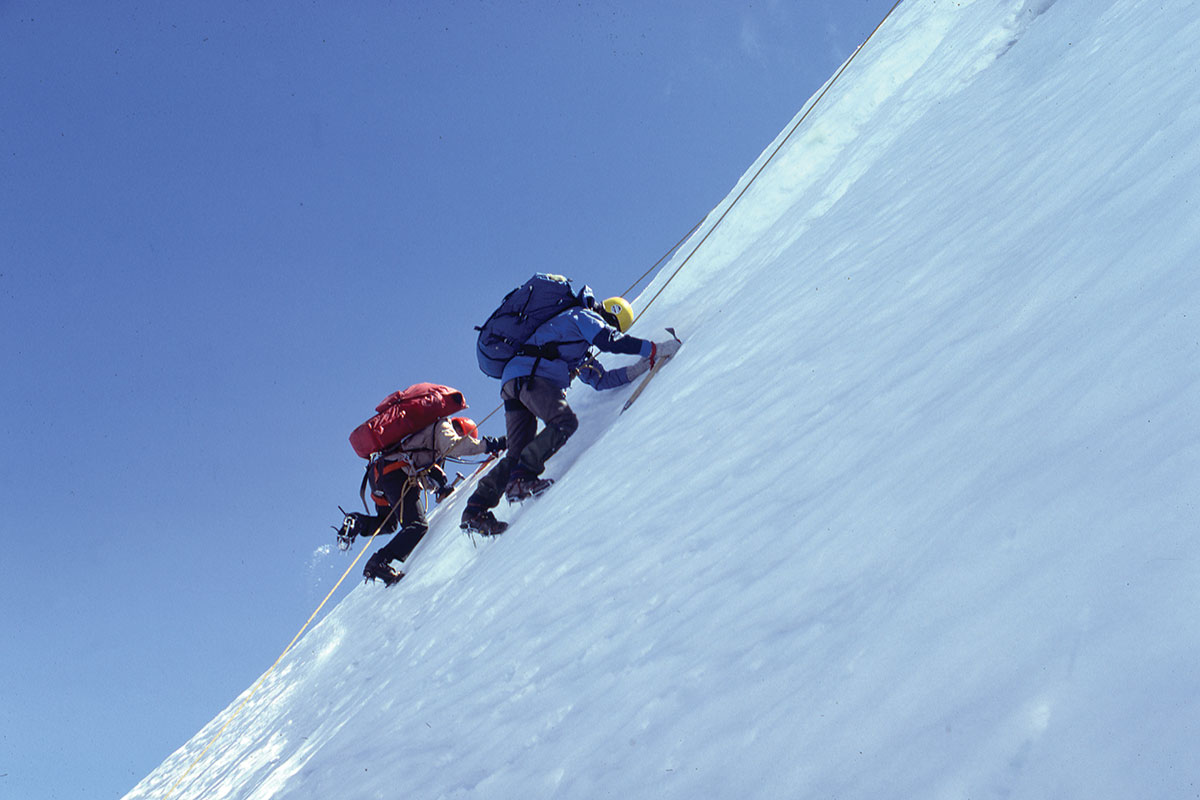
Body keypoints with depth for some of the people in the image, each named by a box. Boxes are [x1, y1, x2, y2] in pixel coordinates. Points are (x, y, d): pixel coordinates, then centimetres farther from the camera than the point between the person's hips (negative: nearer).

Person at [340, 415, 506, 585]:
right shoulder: (442, 425, 9)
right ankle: (377, 563, -28)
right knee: (418, 527, -16)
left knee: (388, 524, 29)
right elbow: (451, 445, -13)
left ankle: (356, 522, 3)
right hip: (397, 473, -10)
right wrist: (486, 444, -10)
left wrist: (440, 486, 15)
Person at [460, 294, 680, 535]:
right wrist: (654, 349, -8)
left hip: (512, 383, 10)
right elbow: (609, 341, -9)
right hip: (530, 375, -10)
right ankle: (521, 479, -32)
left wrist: (635, 370, 18)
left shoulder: (581, 352, 36)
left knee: (518, 454, 5)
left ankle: (476, 510, -3)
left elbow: (599, 379, 29)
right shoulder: (583, 316, 8)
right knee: (565, 422, -22)